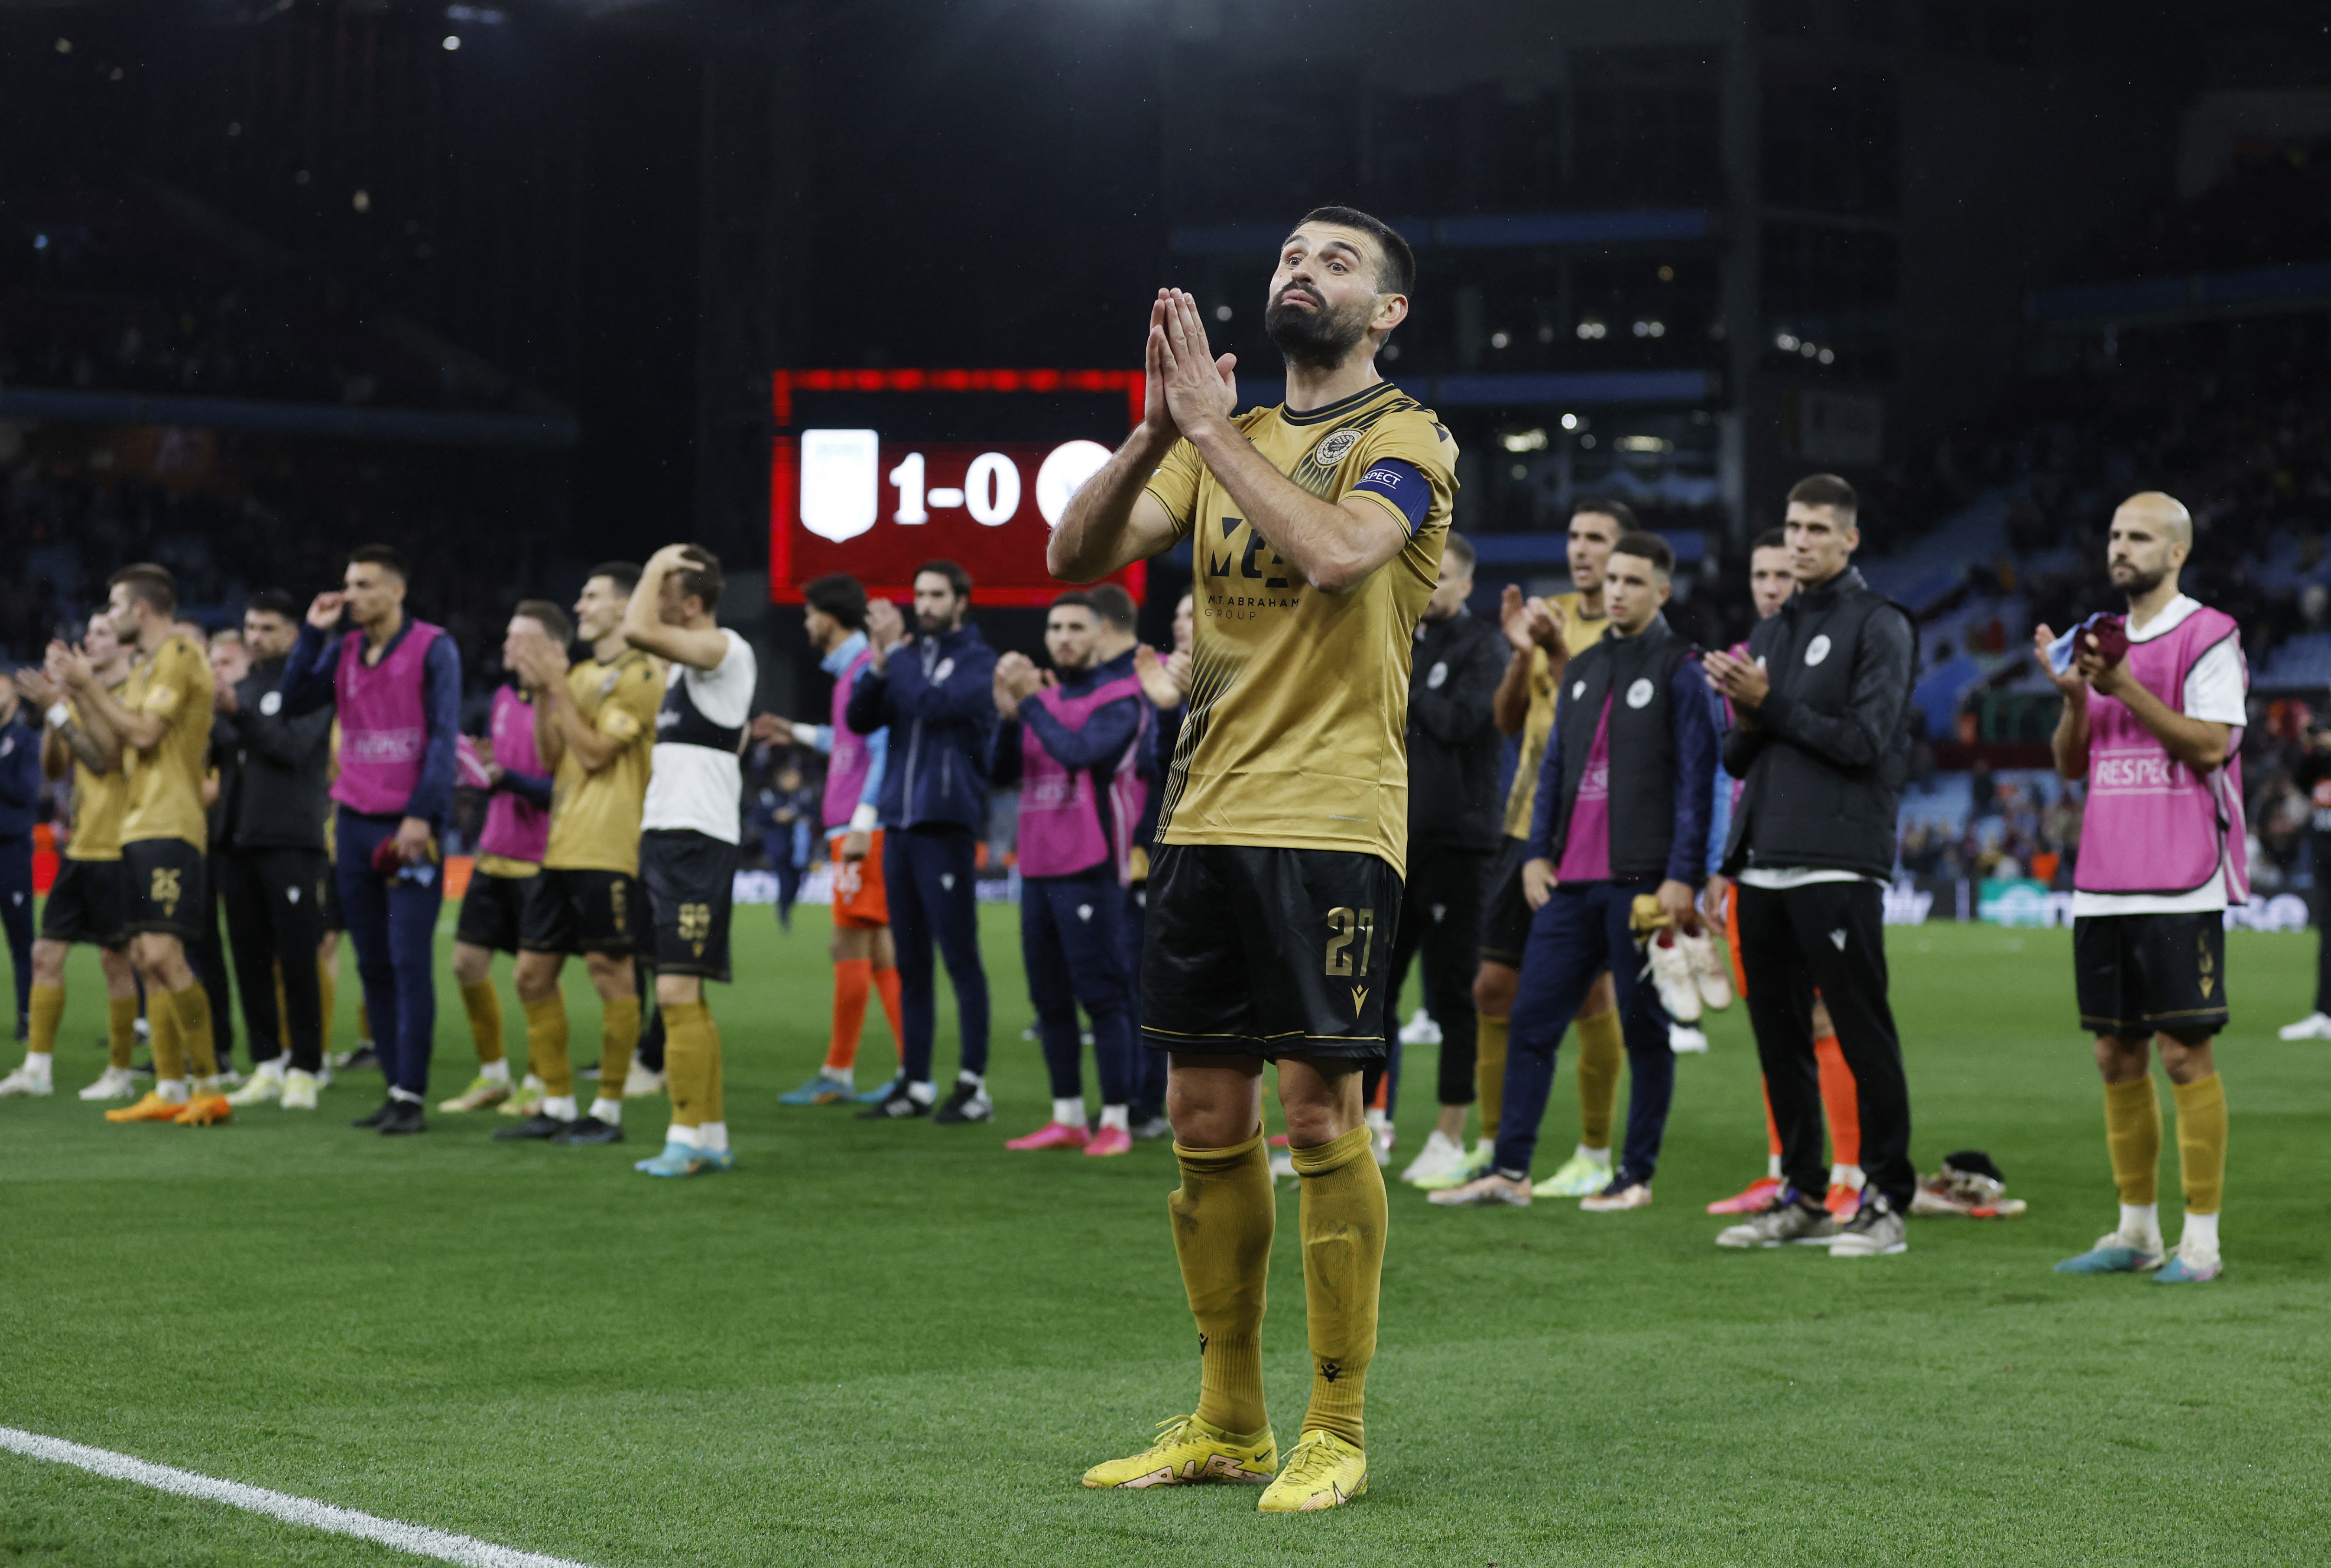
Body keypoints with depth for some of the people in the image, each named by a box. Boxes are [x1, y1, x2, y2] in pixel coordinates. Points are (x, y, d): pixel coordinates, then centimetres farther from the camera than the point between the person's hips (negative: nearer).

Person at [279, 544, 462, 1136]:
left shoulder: (433, 649, -3)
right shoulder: (343, 651, 13)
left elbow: (444, 736, -8)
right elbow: (295, 703, 6)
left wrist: (422, 816, -15)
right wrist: (313, 632, 0)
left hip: (410, 825, -5)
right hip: (354, 820, 5)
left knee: (409, 960, -9)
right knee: (372, 963, 5)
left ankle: (411, 1097, -8)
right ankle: (395, 1088, 11)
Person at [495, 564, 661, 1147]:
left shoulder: (641, 674, -9)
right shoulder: (581, 673, 17)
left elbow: (594, 752, -15)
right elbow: (551, 757, 14)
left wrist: (557, 686, -12)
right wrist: (542, 691, 4)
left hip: (608, 853, -9)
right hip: (559, 850, 9)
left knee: (610, 974, -3)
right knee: (533, 976, 8)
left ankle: (608, 1111, 4)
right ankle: (557, 1105, 16)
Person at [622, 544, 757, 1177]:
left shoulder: (725, 650, -11)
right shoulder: (682, 666, 19)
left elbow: (637, 630, -25)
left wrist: (656, 568, -12)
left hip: (697, 839, -10)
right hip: (664, 835, 10)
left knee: (678, 994, -13)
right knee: (684, 999, 11)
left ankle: (688, 1139, -13)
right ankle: (712, 1135, 16)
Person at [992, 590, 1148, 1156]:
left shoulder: (1119, 698, -5)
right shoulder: (1043, 696, 16)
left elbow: (1080, 752, -20)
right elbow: (1003, 771, 8)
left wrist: (1029, 701, -16)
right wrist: (1007, 712, -7)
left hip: (1089, 869, -7)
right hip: (1038, 869, 7)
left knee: (1101, 996, -6)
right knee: (1050, 999, 10)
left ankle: (1116, 1121, -3)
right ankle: (1067, 1119, 17)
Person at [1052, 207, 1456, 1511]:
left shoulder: (1407, 439, -1)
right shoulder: (1224, 439, 17)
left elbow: (1336, 552, -22)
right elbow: (1078, 557, 6)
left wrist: (1212, 428, -16)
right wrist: (1158, 430, -9)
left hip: (1332, 824, -6)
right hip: (1206, 816, 6)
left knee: (1320, 1112, -6)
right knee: (1206, 1120, 8)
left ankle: (1338, 1431, 3)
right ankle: (1227, 1425, 17)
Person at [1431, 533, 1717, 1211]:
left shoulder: (1680, 671, -2)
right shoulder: (1581, 670, 18)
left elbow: (1696, 779, -7)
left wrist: (1682, 876, -13)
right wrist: (1537, 853, 8)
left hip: (1641, 882, -6)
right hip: (1572, 878, 6)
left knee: (1645, 1029, 1)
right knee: (1532, 1020, 2)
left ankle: (1637, 1175, 8)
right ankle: (1510, 1169, 6)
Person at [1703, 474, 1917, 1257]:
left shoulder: (1879, 625, -1)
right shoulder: (1769, 633, 21)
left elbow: (1865, 739, -12)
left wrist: (1773, 706, -10)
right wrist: (1747, 719, -2)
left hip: (1838, 864, -7)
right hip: (1762, 865, 7)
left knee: (1864, 1035, -6)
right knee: (1780, 1038, 9)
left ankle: (1885, 1200, -3)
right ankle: (1802, 1196, 16)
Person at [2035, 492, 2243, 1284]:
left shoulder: (2209, 637, -4)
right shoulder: (2100, 640, 17)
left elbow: (2210, 744, -13)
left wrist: (2128, 689, -17)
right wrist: (2073, 695, -1)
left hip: (2179, 886, -7)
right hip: (2102, 883, 7)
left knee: (2185, 1053, -6)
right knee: (2117, 1056, 8)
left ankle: (2201, 1238, -1)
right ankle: (2136, 1231, 16)